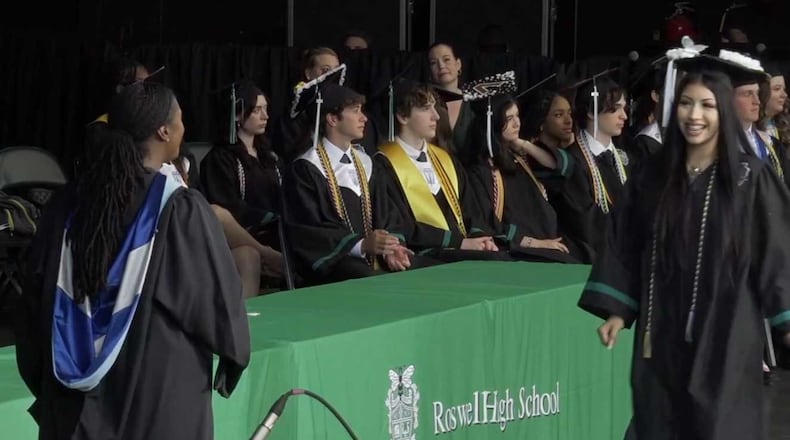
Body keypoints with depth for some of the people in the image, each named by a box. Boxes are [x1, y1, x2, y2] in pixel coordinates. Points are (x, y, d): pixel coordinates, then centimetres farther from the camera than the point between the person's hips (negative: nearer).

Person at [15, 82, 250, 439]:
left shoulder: (68, 204, -2)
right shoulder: (183, 210, -15)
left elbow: (35, 300, 6)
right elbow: (219, 301, -8)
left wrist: (43, 382, 18)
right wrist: (235, 352, 13)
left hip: (75, 400, 5)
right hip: (159, 396, -4)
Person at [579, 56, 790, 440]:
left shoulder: (750, 178, -5)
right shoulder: (652, 178, 6)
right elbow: (626, 248, 9)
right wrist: (618, 310, 3)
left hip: (726, 330, -3)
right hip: (665, 330, 3)